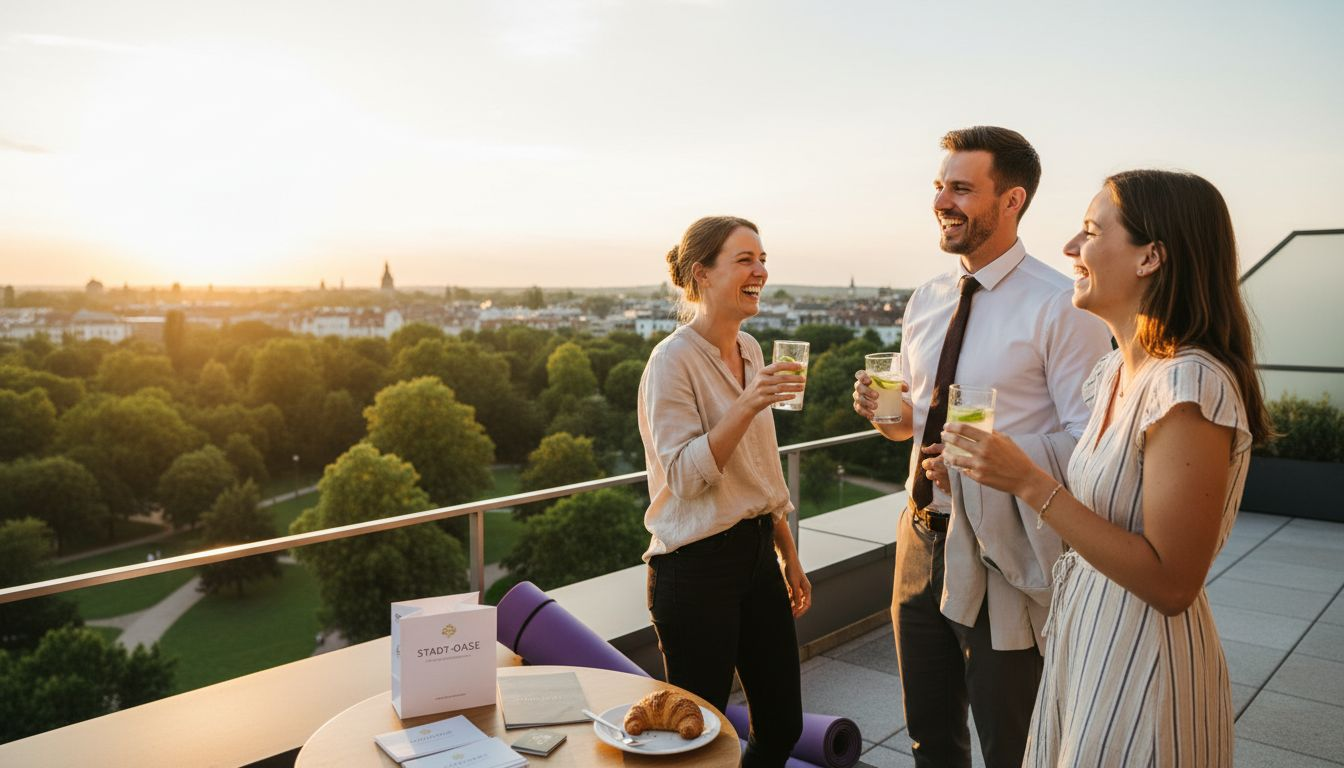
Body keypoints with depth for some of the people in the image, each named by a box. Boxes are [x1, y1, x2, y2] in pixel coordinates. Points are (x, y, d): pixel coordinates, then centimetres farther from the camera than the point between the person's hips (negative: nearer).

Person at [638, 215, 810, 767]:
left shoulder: (750, 350, 8)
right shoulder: (674, 360, -15)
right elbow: (685, 476, -20)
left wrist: (789, 556, 18)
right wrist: (748, 404, -30)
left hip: (758, 552, 8)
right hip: (697, 566, -7)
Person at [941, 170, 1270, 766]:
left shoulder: (1191, 385, -24)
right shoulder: (1112, 372, 2)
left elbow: (1171, 583, -25)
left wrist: (1030, 483, -27)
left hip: (1144, 659, -8)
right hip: (1082, 639, 8)